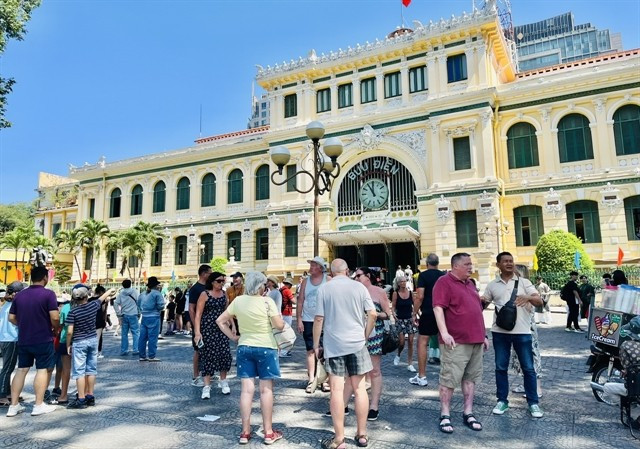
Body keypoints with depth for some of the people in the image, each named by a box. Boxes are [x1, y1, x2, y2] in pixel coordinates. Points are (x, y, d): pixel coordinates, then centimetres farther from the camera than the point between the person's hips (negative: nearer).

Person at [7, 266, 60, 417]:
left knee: (21, 370, 13)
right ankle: (39, 405, 5)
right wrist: (55, 329, -1)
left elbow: (11, 317, 9)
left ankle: (13, 406, 16)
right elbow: (55, 317, -19)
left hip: (23, 340, 6)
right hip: (43, 340, -6)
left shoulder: (19, 295, 5)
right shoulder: (48, 294, -14)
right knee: (43, 370, 2)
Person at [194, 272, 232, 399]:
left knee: (225, 354, -1)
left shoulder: (224, 294, 8)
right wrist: (197, 332, -17)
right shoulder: (204, 294, -6)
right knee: (208, 355, -1)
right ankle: (207, 386, 8)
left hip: (222, 328, 4)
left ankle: (223, 381, 19)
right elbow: (198, 314, -10)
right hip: (208, 329, -4)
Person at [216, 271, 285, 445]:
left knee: (247, 389, 8)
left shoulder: (238, 301, -1)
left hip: (244, 347, 4)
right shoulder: (267, 301, -14)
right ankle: (268, 432, 13)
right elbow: (279, 326, -14)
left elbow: (220, 321, 5)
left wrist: (233, 337, 7)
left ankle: (245, 432, 15)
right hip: (265, 348, -4)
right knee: (266, 389, 5)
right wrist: (279, 316, 5)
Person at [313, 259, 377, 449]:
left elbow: (319, 319, -4)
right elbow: (373, 314, 0)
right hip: (357, 343, 2)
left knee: (337, 390, 2)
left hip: (333, 345, -2)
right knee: (359, 387, 10)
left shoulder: (324, 289, -3)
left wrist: (316, 343, 5)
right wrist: (365, 336, 12)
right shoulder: (359, 287, 2)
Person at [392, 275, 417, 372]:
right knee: (401, 341, -7)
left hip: (410, 319, 2)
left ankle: (410, 364, 10)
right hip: (400, 319, -2)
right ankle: (398, 355, 26)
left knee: (410, 341, 0)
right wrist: (393, 314, -24)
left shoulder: (410, 293, 1)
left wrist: (414, 315, -8)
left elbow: (414, 305, 6)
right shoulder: (395, 293, -5)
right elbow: (393, 306, -5)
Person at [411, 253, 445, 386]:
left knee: (422, 342, 2)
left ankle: (421, 377, 4)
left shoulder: (424, 275, -7)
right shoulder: (444, 276, 7)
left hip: (428, 313, -5)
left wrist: (414, 313, -7)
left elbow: (420, 296, -14)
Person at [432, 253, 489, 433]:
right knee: (449, 379, -2)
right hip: (456, 341, -8)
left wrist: (483, 335, 22)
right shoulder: (444, 282, -9)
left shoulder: (470, 283, 17)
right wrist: (444, 332, -27)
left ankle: (468, 414, 21)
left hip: (476, 340, 8)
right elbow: (438, 308, -18)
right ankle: (445, 415, 7)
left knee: (471, 378, 12)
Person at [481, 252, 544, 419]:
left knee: (528, 368, 6)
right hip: (500, 331, 2)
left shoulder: (524, 282, 2)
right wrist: (478, 300, -14)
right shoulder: (492, 285, 7)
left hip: (522, 331, -1)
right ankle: (502, 400, 21)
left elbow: (539, 301, -7)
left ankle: (533, 403, 19)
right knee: (501, 367, 8)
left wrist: (528, 297, -29)